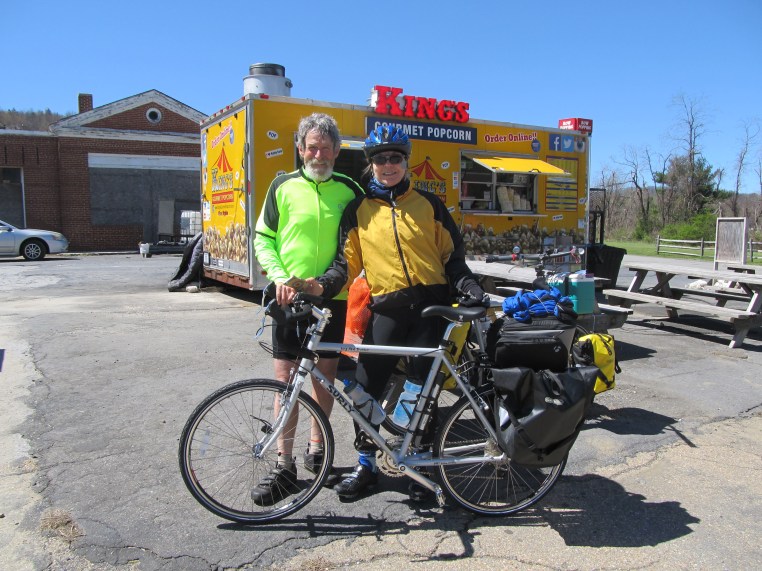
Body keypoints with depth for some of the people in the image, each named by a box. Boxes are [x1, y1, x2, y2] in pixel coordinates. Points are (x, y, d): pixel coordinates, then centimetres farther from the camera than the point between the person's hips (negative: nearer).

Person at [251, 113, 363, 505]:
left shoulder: (349, 190, 3)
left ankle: (316, 447, 29)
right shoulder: (283, 187, 3)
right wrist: (278, 275, -11)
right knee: (286, 378, 0)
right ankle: (284, 465, 10)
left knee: (325, 374, 10)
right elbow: (263, 238, 5)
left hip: (333, 297, 1)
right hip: (290, 296, 0)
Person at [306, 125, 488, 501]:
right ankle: (365, 463, 18)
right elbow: (346, 264, 5)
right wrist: (322, 286, -13)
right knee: (366, 387, -2)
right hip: (386, 309, 1)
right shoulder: (358, 210, 8)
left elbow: (452, 257, 9)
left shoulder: (428, 205, 8)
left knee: (425, 388, 6)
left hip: (430, 306, 0)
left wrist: (472, 290, -5)